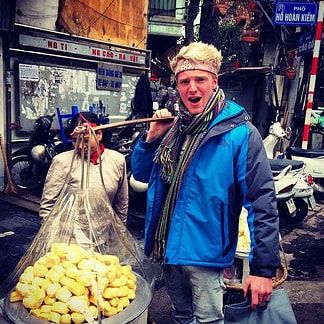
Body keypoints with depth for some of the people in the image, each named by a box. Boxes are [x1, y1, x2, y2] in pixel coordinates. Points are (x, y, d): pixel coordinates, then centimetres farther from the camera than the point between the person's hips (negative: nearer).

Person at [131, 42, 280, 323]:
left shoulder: (239, 133, -16)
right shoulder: (173, 127, 3)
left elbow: (263, 203, -17)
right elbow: (141, 175, 10)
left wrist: (264, 268, -19)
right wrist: (152, 137, -7)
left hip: (205, 254, -6)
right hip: (168, 248, 6)